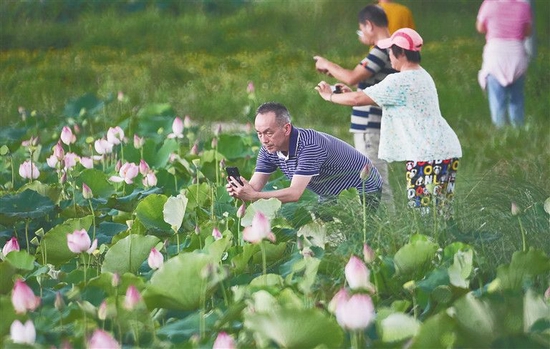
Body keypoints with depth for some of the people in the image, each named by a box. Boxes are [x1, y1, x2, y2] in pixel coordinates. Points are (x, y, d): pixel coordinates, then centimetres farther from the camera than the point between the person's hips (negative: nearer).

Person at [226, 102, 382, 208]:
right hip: (329, 196, 8)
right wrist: (239, 190, -38)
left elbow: (295, 193, -40)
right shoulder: (269, 149, -9)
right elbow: (254, 187, -14)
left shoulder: (309, 145, -34)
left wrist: (253, 196, -49)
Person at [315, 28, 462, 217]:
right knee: (440, 216, 8)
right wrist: (352, 93, 25)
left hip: (427, 155, -10)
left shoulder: (400, 82, -13)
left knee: (423, 213, -9)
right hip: (445, 150, 10)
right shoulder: (421, 76, 17)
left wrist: (330, 96, 7)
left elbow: (359, 99, -10)